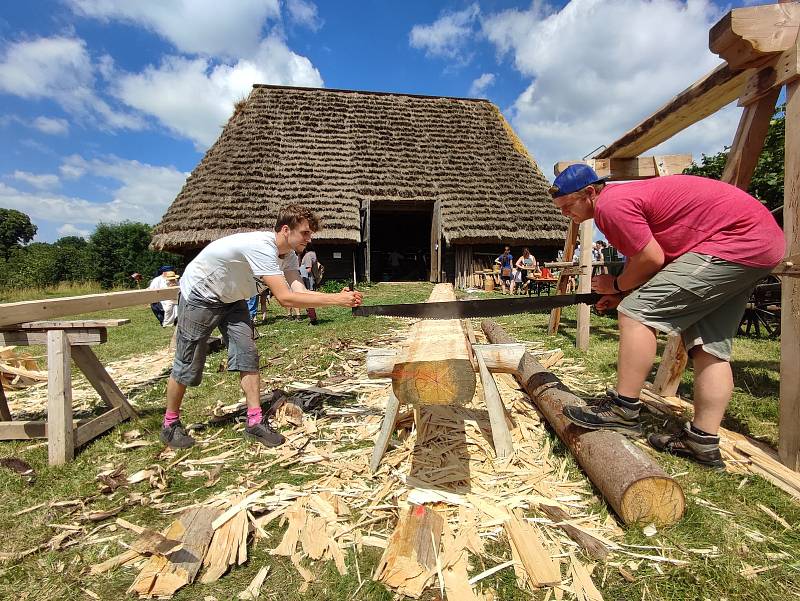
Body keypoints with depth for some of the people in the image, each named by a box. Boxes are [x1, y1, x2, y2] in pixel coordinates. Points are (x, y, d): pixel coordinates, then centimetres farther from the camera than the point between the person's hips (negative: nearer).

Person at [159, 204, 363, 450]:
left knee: (247, 356, -3)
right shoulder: (261, 247, -37)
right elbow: (285, 298, -43)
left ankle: (255, 422, 4)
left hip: (231, 299, 8)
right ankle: (170, 425, 24)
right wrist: (335, 299, -41)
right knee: (188, 365, 3)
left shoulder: (289, 256, -9)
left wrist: (339, 297, -35)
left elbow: (300, 291, -21)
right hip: (199, 296, -7)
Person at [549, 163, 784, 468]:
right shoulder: (624, 198, 15)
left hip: (736, 241, -11)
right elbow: (651, 256, 16)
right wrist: (625, 292, 5)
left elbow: (651, 260, -19)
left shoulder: (611, 204, -18)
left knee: (638, 312, -18)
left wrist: (617, 286, -3)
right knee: (710, 347, 9)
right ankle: (703, 442, 13)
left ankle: (623, 409, -12)